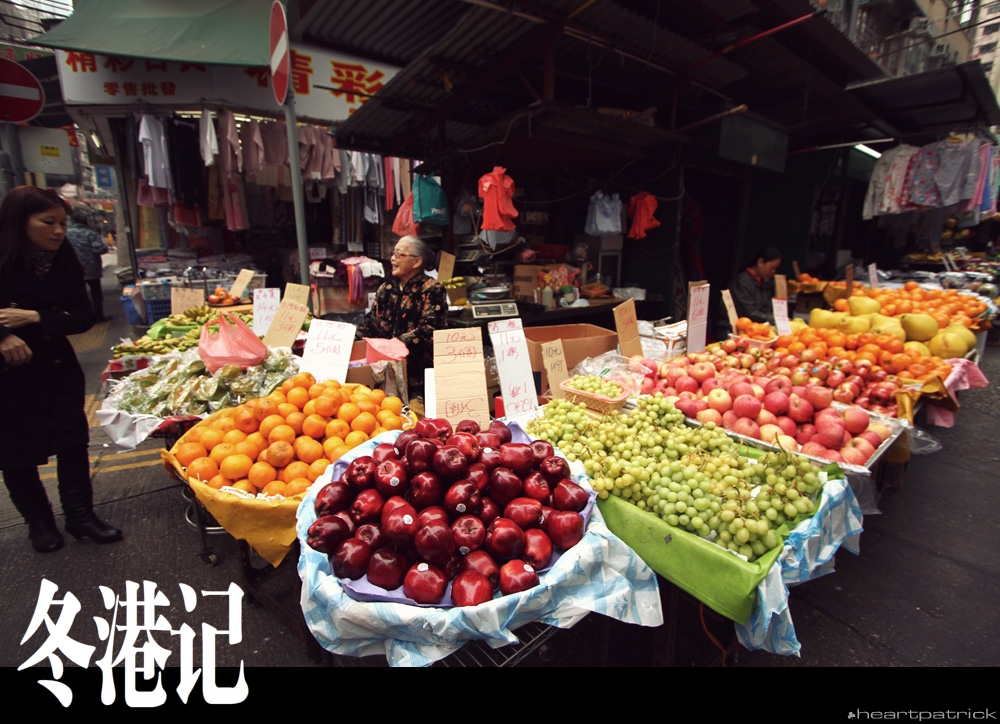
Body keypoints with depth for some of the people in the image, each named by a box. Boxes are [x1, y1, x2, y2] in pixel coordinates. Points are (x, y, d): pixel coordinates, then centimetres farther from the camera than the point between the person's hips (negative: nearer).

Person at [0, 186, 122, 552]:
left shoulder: (64, 264, -3)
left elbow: (84, 318, -6)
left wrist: (35, 318, -19)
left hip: (56, 368, 3)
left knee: (72, 441, 4)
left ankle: (80, 516, 18)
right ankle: (39, 522, 28)